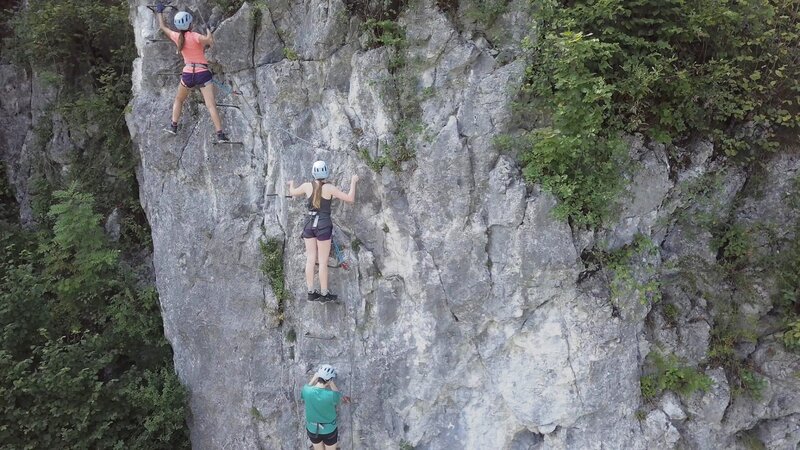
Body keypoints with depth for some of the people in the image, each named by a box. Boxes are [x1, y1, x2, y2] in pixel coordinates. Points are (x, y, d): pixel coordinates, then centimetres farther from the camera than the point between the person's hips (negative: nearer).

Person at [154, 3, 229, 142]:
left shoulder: (176, 36, 4)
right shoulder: (194, 36, -9)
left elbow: (162, 27, 23)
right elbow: (210, 41, -25)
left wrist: (159, 12, 38)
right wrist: (209, 34, -3)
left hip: (187, 74, 4)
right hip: (203, 73, -4)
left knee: (178, 100, 28)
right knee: (211, 105, -9)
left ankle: (173, 126, 25)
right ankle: (220, 134, -16)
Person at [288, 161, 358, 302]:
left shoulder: (307, 186, 0)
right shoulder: (329, 188, -11)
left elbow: (292, 193, 20)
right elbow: (350, 199, -11)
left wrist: (291, 184, 42)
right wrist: (353, 182, 2)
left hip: (309, 224, 4)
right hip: (323, 226, -4)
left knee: (310, 260, 9)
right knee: (323, 262, 3)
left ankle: (311, 292, 14)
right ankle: (324, 294, 10)